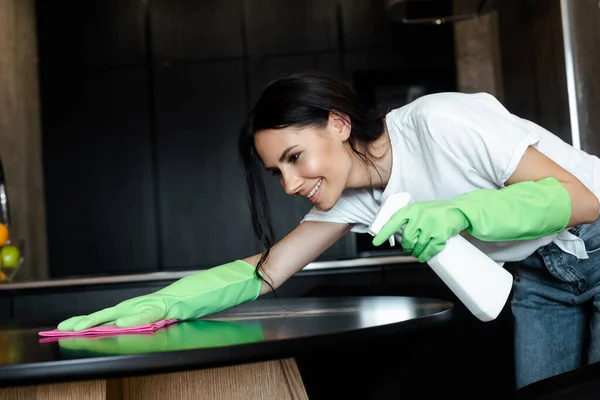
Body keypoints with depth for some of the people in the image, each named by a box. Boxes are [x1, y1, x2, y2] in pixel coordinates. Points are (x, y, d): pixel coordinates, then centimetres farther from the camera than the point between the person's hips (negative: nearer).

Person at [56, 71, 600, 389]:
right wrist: (161, 304, -21)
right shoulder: (354, 197, -9)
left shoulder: (441, 122, -30)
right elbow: (267, 269, -10)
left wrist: (458, 212, -42)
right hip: (540, 277, 5)